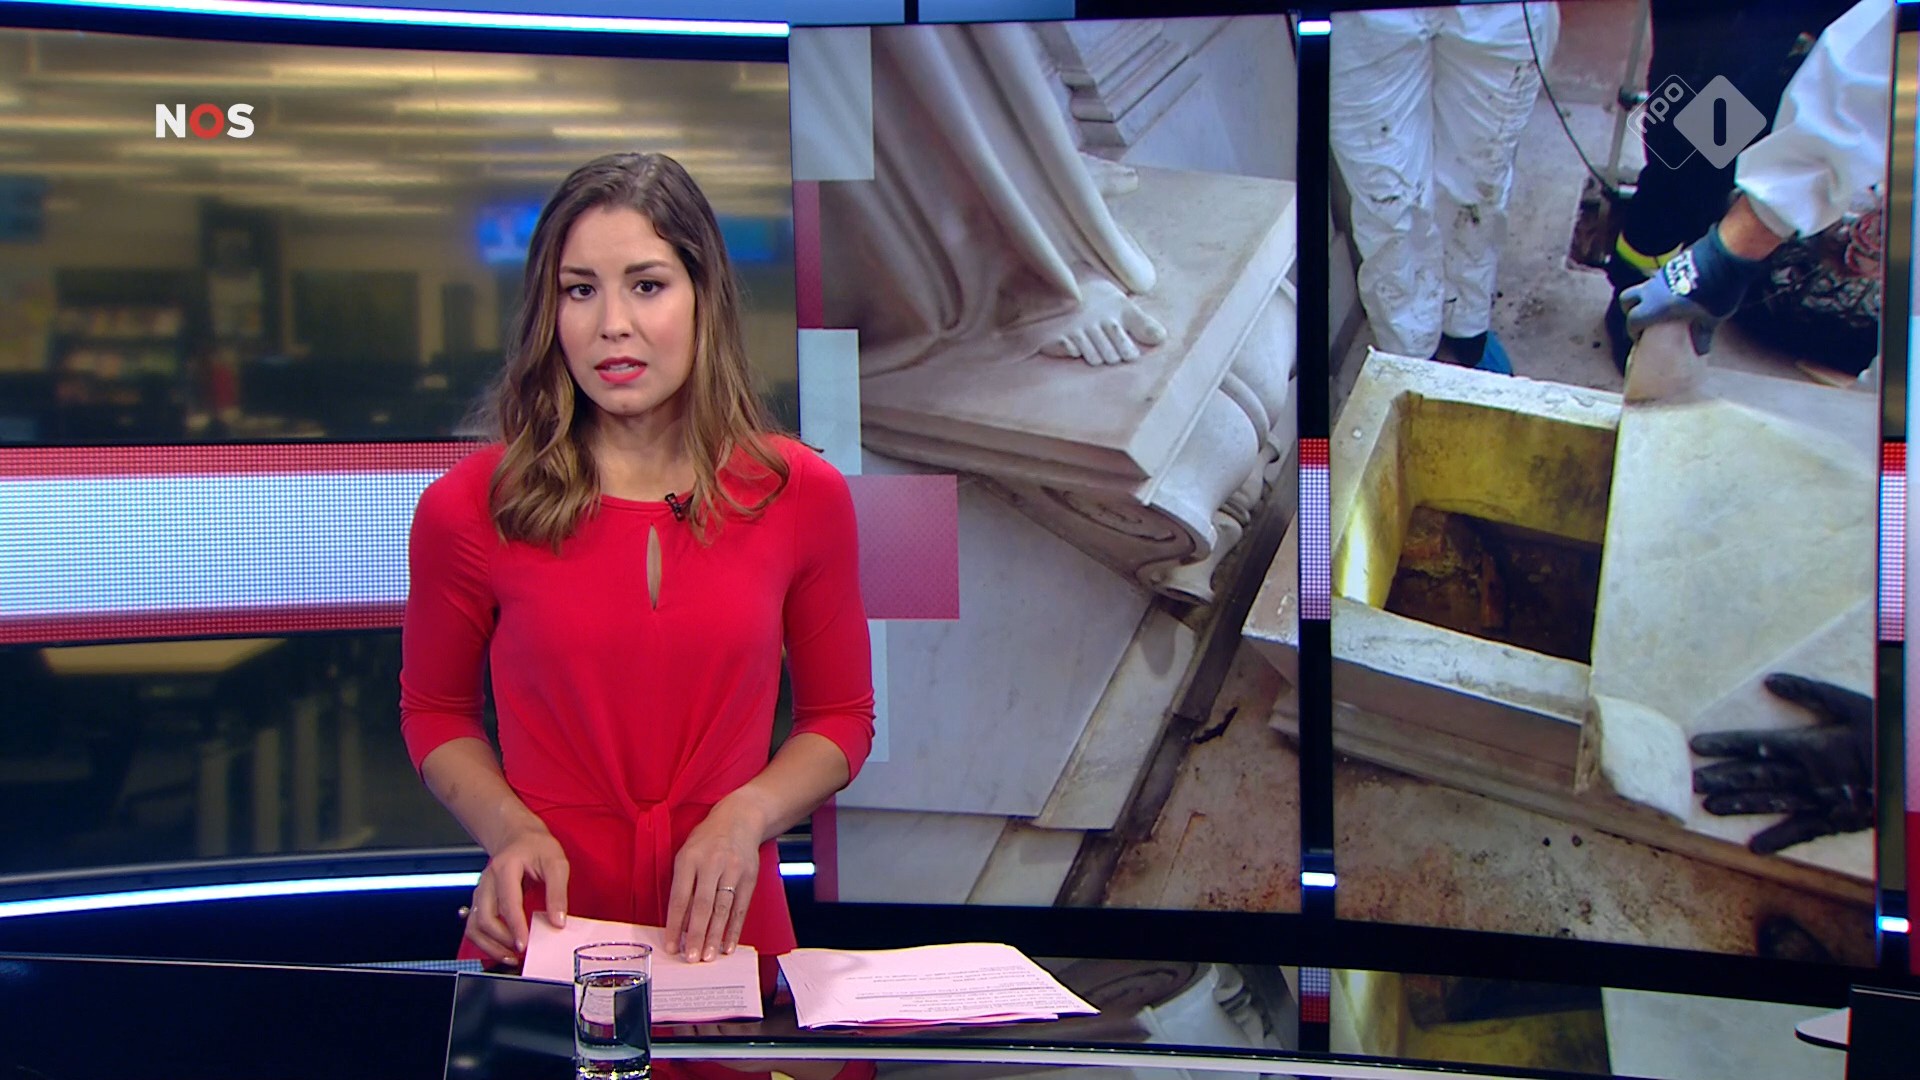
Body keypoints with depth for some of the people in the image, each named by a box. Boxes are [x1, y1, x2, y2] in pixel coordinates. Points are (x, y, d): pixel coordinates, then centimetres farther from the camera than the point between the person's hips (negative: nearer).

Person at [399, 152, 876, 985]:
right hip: (543, 940, -1)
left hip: (728, 935, 1)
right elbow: (435, 711, 12)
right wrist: (510, 829, -6)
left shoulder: (803, 497, 1)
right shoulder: (468, 510, -3)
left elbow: (839, 716, 12)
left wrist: (746, 815, -6)